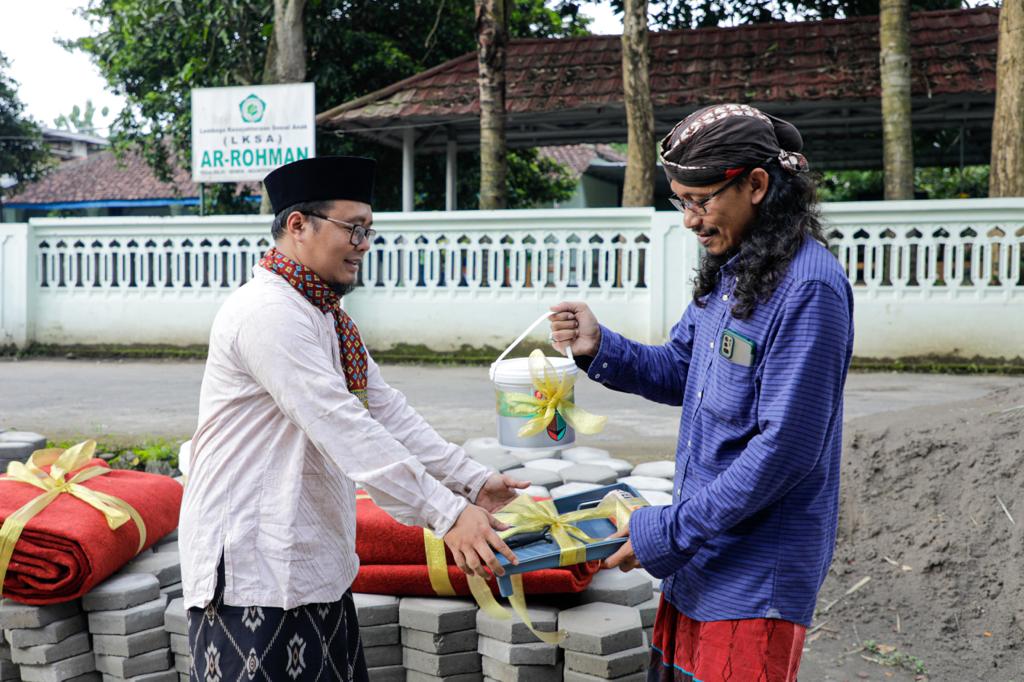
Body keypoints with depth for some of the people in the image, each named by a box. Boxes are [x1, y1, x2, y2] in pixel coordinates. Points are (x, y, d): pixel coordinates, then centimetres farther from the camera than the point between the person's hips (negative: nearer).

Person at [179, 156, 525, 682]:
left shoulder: (326, 316, 15)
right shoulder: (268, 313, -18)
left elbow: (386, 411, 14)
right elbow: (344, 430, -25)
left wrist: (471, 480, 6)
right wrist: (447, 514, -26)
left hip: (313, 562, 9)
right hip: (252, 568, -9)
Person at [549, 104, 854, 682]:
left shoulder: (807, 287, -21)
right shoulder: (731, 269, 8)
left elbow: (786, 449, -24)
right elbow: (680, 372, 17)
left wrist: (672, 531, -20)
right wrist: (599, 348, -3)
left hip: (755, 579, -8)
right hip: (699, 558, 9)